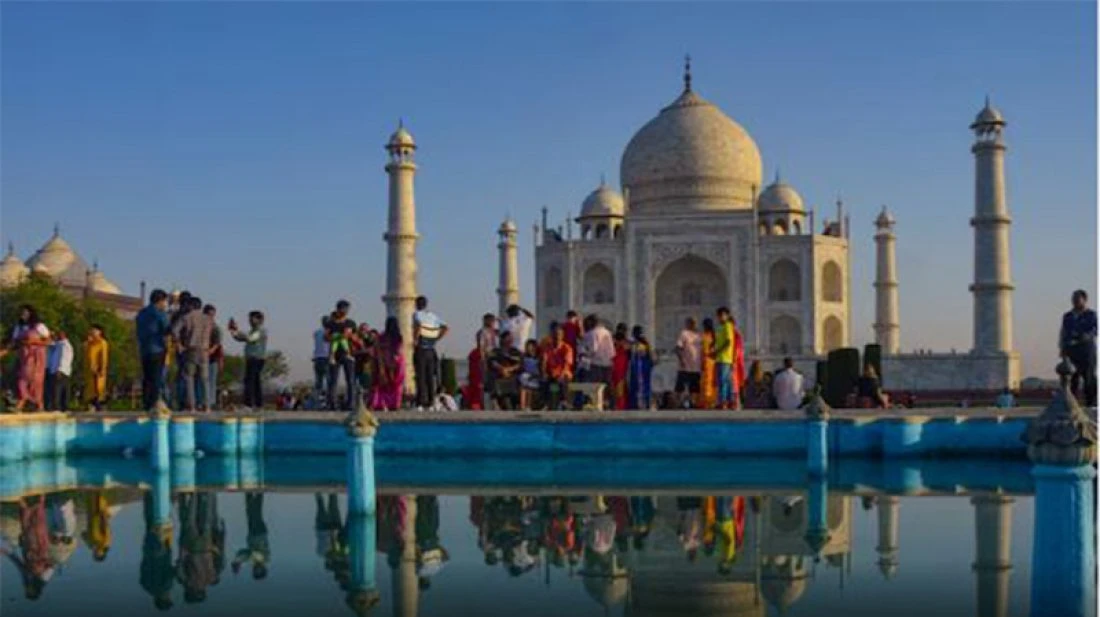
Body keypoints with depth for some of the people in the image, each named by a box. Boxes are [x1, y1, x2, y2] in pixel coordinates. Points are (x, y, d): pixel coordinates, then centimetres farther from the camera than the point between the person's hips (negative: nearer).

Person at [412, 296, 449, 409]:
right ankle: (431, 401, 8)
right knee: (431, 377, 8)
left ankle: (422, 402, -8)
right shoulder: (434, 316, 11)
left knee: (421, 376, -4)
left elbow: (418, 325, -26)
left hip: (420, 349, -5)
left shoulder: (417, 314, -5)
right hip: (431, 350, 5)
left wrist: (415, 340, -17)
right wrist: (436, 339, 7)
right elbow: (445, 328, 4)